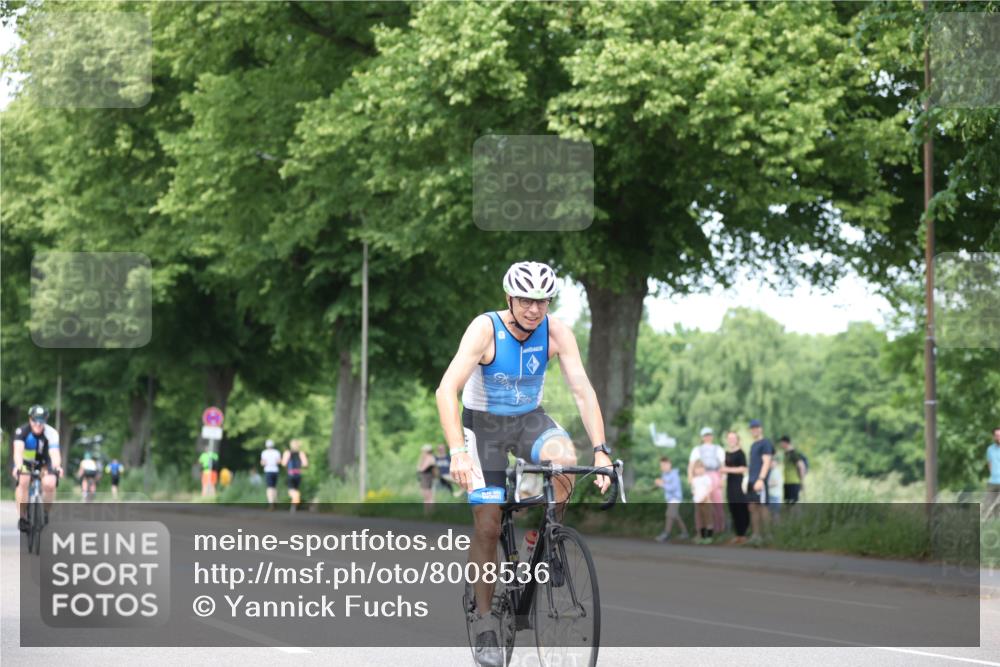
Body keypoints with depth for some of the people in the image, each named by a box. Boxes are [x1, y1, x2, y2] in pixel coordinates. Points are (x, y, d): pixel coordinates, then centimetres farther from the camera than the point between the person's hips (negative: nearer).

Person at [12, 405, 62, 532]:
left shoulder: (51, 433, -26)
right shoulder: (22, 431, -27)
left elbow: (54, 452, -38)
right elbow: (18, 450, -41)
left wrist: (57, 467, -59)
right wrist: (18, 466, -60)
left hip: (44, 462, 1)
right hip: (25, 462, -1)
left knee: (49, 484, -26)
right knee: (22, 482, -29)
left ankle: (45, 512, 2)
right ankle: (22, 517, -16)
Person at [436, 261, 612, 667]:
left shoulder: (556, 333, -16)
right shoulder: (485, 329, -25)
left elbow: (583, 390, -17)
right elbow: (447, 390, -32)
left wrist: (600, 449, -29)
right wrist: (457, 451, -44)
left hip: (529, 419, 2)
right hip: (484, 423, -2)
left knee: (565, 457, -32)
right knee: (488, 526, -8)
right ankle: (484, 623, 6)